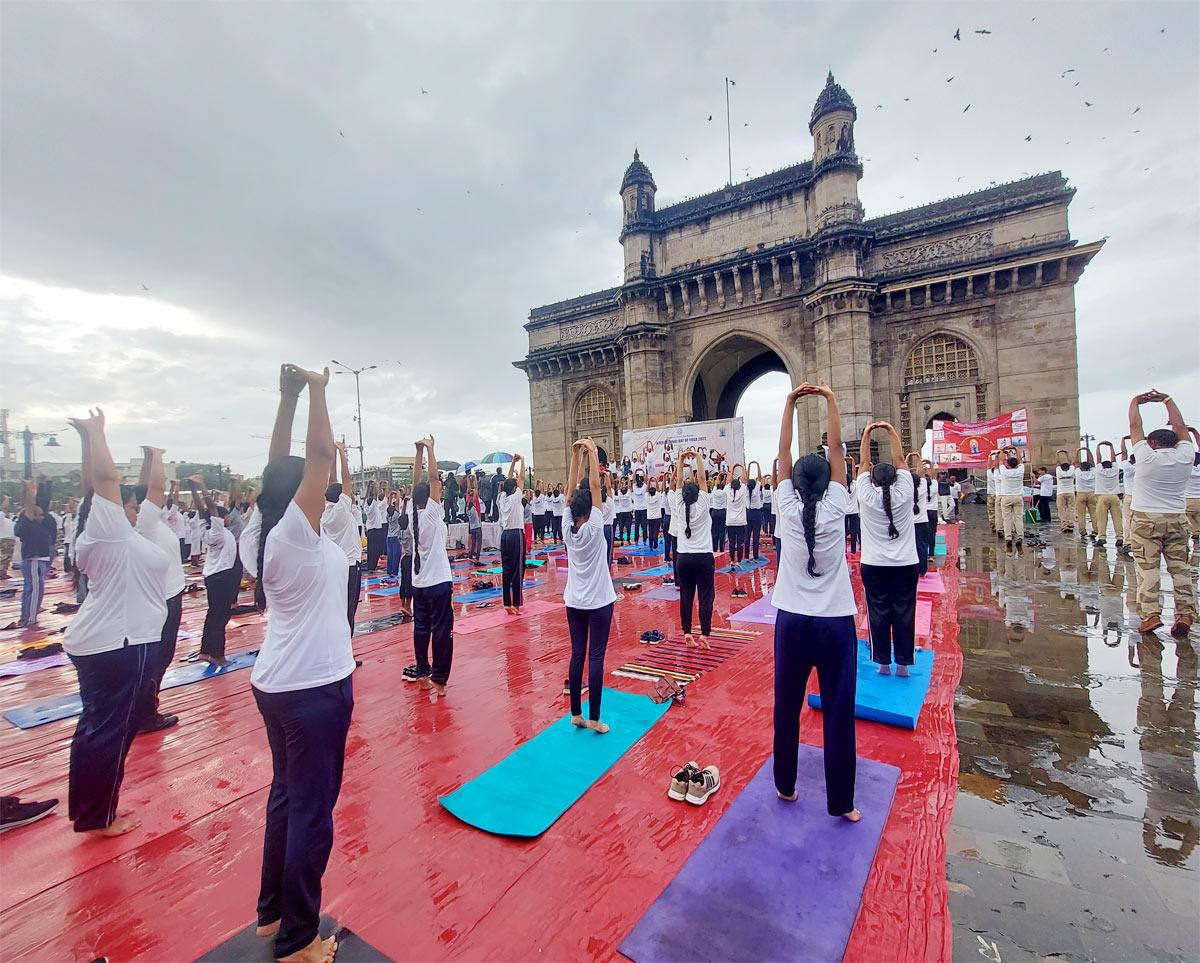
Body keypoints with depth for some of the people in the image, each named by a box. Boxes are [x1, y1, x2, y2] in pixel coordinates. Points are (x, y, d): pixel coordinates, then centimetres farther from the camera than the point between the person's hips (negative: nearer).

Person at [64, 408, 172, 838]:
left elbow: (94, 482, 14)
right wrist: (96, 430, -15)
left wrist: (87, 437, 11)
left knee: (97, 724, 19)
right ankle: (98, 817, 14)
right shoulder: (111, 531, -16)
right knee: (112, 729, 1)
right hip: (119, 644, -10)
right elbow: (106, 476, -25)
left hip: (99, 641, 10)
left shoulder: (102, 536, 8)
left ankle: (86, 807, 33)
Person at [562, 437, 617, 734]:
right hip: (598, 602, -5)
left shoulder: (567, 529, -4)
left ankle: (576, 714, 19)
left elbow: (572, 489, -2)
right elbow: (595, 485, -18)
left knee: (577, 655, 10)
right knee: (596, 658, 1)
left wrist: (576, 455, -4)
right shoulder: (593, 529, -16)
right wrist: (592, 451, -14)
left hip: (574, 601, 5)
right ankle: (594, 719, 8)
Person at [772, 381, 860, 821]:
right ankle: (841, 802, 19)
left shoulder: (787, 509, -6)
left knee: (786, 707, 12)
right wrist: (830, 400, 0)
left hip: (792, 620, 1)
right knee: (838, 712, 8)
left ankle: (785, 786, 28)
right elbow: (836, 448, -3)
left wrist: (791, 403, 1)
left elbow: (783, 452, -1)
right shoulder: (835, 508, -8)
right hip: (835, 622, -1)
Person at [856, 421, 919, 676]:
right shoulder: (904, 493, -6)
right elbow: (899, 459, 1)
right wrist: (891, 430, 3)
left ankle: (883, 662, 12)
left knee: (878, 613, 5)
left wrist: (867, 433, 2)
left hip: (874, 565, -1)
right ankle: (903, 663, 14)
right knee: (904, 613, 7)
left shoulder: (867, 496, -8)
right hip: (906, 564, 1)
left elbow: (864, 462, 1)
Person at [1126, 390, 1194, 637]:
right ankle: (1185, 614, 3)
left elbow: (1135, 427, 1)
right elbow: (1180, 428, 15)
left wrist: (1135, 401, 12)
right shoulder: (1185, 458, 1)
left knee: (1147, 568, -4)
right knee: (1180, 567, 6)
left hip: (1146, 519, -4)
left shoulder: (1147, 458, -9)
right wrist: (1167, 400, 23)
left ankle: (1151, 614, -9)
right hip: (1177, 519, 4)